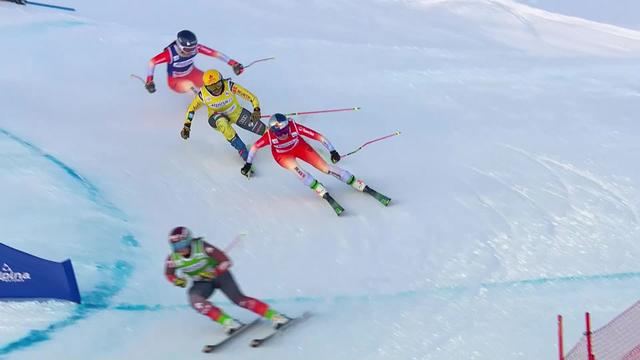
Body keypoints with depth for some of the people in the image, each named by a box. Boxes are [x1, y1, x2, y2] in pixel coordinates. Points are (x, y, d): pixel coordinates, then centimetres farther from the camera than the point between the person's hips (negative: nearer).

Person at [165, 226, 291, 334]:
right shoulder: (173, 259, -17)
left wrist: (212, 273, -36)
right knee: (194, 299, -28)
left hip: (219, 275, -3)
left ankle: (274, 315, -14)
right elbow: (169, 274, 4)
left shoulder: (202, 247, -28)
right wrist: (177, 280, -17)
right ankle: (227, 321, -24)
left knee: (239, 299, -19)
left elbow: (226, 262, -24)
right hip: (201, 283, 3)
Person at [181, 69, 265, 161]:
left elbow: (251, 97, -32)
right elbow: (191, 108, -5)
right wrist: (187, 125, -12)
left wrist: (256, 110, -48)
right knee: (221, 122, -39)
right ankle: (241, 149, -26)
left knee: (263, 130, -5)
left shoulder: (229, 86, -30)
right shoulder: (203, 94, -24)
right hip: (217, 118, -1)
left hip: (236, 113, 1)